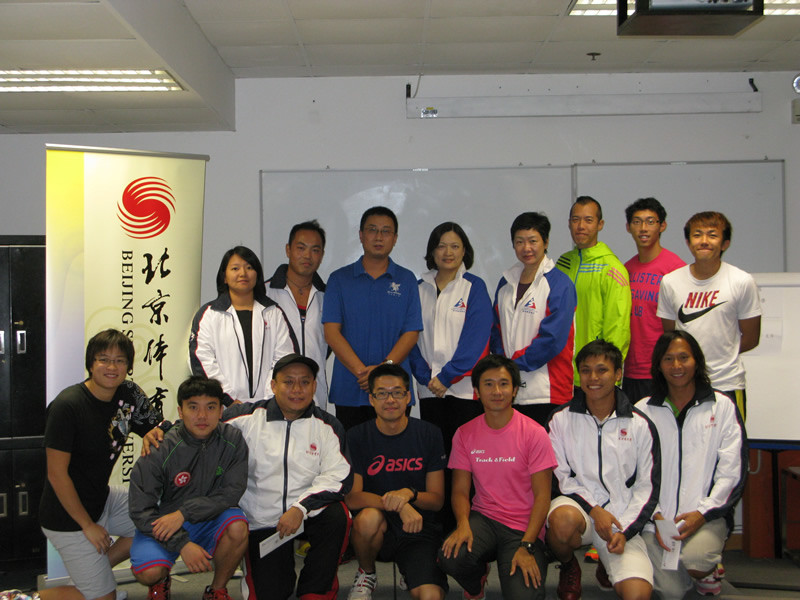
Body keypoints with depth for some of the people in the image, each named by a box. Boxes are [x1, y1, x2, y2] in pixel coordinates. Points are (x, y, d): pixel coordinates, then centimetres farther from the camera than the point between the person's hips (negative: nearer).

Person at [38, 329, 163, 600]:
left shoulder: (129, 393, -3)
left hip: (102, 497, 7)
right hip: (68, 516, -7)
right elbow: (56, 474, -20)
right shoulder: (67, 406, -23)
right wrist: (88, 526, -15)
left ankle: (92, 572, 16)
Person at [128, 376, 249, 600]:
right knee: (148, 572, -27)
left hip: (210, 521, 1)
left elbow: (231, 492, -13)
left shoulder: (232, 440, -11)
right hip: (161, 523, -1)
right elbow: (140, 509, -16)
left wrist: (184, 513, -25)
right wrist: (183, 543, -26)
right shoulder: (159, 449, -17)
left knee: (237, 527, -29)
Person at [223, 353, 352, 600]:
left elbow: (338, 476, -8)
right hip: (261, 522, 0)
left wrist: (300, 508, -21)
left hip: (310, 514, 1)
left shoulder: (327, 426, 0)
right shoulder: (246, 418, -2)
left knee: (337, 515, -32)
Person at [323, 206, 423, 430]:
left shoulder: (406, 279, 8)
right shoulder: (339, 279, 7)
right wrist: (362, 371, -14)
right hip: (349, 390, 0)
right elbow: (331, 331, -2)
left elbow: (411, 332, 1)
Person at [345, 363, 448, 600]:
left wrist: (409, 494, -22)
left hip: (418, 528, 0)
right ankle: (366, 574, -2)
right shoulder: (357, 436, -2)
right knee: (369, 517, -35)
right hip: (379, 528, 0)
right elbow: (351, 497, -11)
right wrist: (398, 505, -26)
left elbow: (437, 499, 0)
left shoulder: (429, 434, 0)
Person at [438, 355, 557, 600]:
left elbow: (542, 495, -8)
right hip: (483, 519, 3)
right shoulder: (465, 434, 4)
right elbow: (460, 490, 4)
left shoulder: (533, 433, -5)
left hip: (524, 527, -2)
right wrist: (463, 523, -18)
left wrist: (526, 547, -18)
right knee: (451, 556, -28)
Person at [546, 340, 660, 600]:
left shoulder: (640, 425, 2)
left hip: (622, 517, 1)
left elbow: (647, 487, 3)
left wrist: (624, 531, -10)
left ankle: (607, 564, 17)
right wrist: (594, 510, -13)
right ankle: (568, 567, -1)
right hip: (577, 503, 0)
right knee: (564, 519, -38)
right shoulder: (561, 419, 2)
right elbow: (561, 476, 1)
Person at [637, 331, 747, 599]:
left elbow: (732, 471, 0)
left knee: (693, 558, -31)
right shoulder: (643, 411, 9)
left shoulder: (722, 407, 6)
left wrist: (702, 513, -11)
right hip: (657, 517, 1)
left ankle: (708, 570, 6)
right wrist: (655, 515, -9)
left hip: (707, 515, -1)